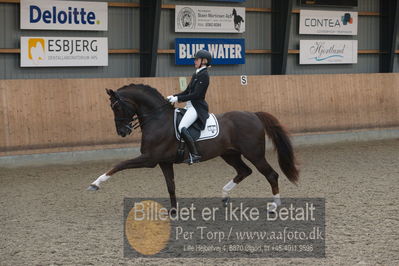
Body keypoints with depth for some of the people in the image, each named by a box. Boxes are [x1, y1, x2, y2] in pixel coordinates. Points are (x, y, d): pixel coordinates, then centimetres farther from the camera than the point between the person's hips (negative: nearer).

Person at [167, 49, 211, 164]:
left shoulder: (204, 75, -13)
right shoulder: (196, 75, 17)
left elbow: (196, 94, -20)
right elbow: (187, 91, 20)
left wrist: (178, 99, -18)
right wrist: (173, 96, 7)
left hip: (197, 107, -11)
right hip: (190, 106, 11)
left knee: (182, 128, -27)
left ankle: (194, 154, -25)